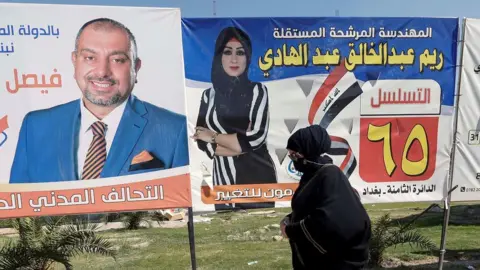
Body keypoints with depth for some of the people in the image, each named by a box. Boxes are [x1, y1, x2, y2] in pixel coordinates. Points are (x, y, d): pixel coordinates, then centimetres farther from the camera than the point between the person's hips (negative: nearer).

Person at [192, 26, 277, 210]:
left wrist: (214, 136, -6)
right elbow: (202, 141, -3)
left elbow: (257, 137, -14)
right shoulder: (209, 95, 4)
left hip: (258, 177, -2)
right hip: (223, 179, 2)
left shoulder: (257, 91, -2)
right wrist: (242, 142, -13)